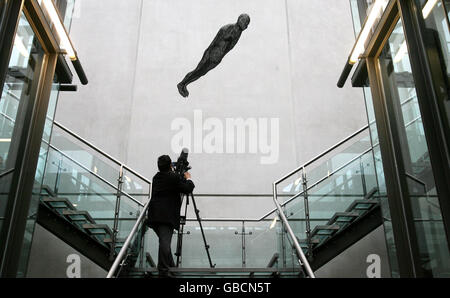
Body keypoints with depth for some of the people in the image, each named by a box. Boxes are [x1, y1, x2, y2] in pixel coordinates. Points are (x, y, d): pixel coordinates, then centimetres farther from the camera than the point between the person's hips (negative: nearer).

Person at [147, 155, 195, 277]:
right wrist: (188, 178, 14)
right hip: (166, 216, -7)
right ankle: (163, 271, -15)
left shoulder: (156, 177, 16)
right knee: (165, 241, -11)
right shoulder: (173, 177, -6)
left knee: (164, 241, 18)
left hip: (154, 215, 7)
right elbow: (188, 189, -5)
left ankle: (170, 264, 29)